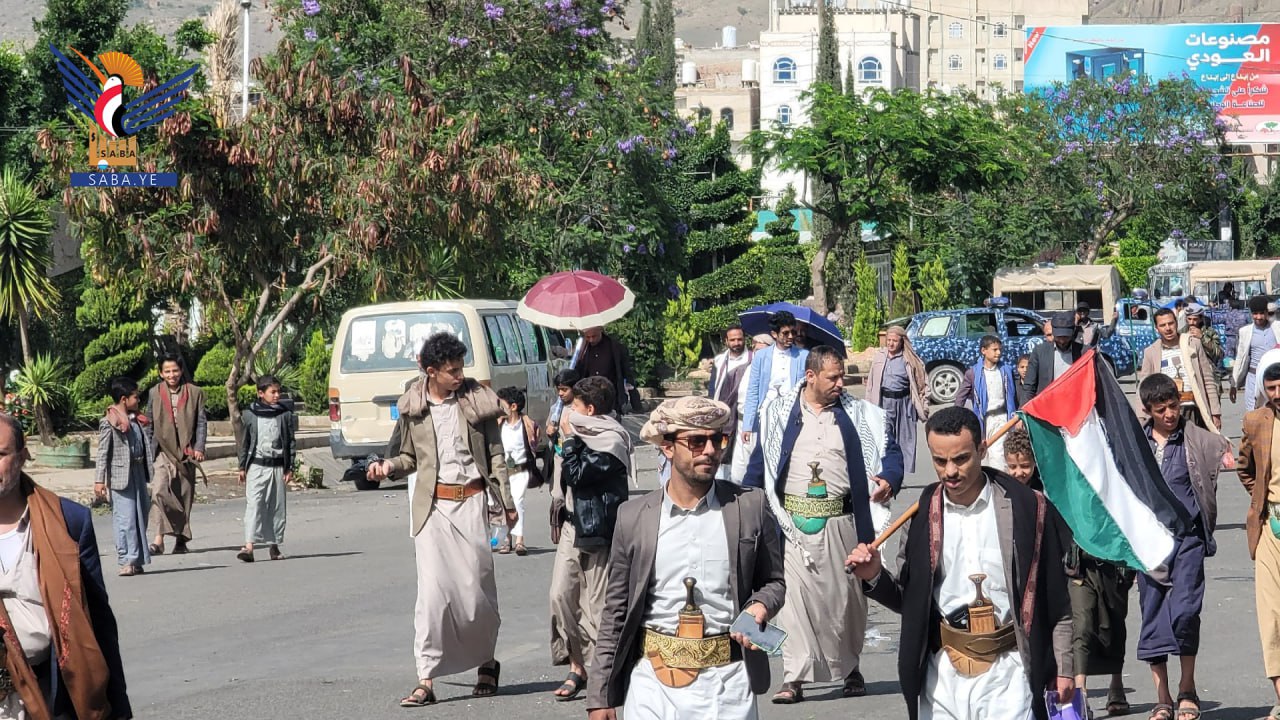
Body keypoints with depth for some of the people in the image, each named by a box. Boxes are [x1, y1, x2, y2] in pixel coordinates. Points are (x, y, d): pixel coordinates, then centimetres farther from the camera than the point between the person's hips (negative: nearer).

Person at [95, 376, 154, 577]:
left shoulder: (138, 421, 14)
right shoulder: (109, 423, -7)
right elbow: (102, 453, -8)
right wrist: (99, 480, -12)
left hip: (138, 473, 7)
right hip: (120, 475, -7)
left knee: (140, 515, 8)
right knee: (125, 518, -8)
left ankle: (137, 560, 14)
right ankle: (127, 561, -5)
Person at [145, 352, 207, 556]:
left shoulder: (194, 393, 5)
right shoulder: (154, 394, 6)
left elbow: (201, 422, 6)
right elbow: (149, 424, 12)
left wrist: (199, 447, -5)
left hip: (186, 452, 1)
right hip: (163, 451, -1)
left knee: (185, 496, 6)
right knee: (159, 491, -18)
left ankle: (181, 539, 19)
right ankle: (159, 538, -22)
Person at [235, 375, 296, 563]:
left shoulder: (285, 415, 5)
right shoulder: (250, 415, 3)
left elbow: (291, 443, 7)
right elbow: (245, 442, 10)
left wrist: (289, 468, 1)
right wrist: (242, 467, 8)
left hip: (278, 467, 2)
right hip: (256, 466, -2)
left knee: (277, 507, 6)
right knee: (254, 505, -11)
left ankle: (274, 545, 16)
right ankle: (249, 546, -19)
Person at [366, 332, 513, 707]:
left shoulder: (477, 400, 3)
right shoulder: (413, 407, 4)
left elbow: (495, 454, 9)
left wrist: (506, 501, 7)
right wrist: (388, 466, -6)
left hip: (471, 502, 0)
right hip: (432, 506, 0)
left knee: (477, 587, 1)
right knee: (433, 589, -7)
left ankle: (486, 662, 26)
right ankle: (426, 680, -6)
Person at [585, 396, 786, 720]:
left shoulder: (750, 508, 2)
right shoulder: (634, 517, 4)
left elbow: (772, 582, 14)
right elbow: (615, 611, 8)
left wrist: (760, 607, -10)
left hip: (726, 681, 0)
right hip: (652, 678, 0)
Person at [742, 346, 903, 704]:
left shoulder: (860, 415, 6)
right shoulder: (778, 413, 6)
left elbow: (891, 452, 6)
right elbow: (760, 463, 11)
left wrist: (889, 480, -15)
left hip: (839, 522, 1)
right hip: (793, 519, -1)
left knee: (845, 594, 6)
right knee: (794, 594, -8)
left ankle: (850, 667, 26)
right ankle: (794, 678, -6)